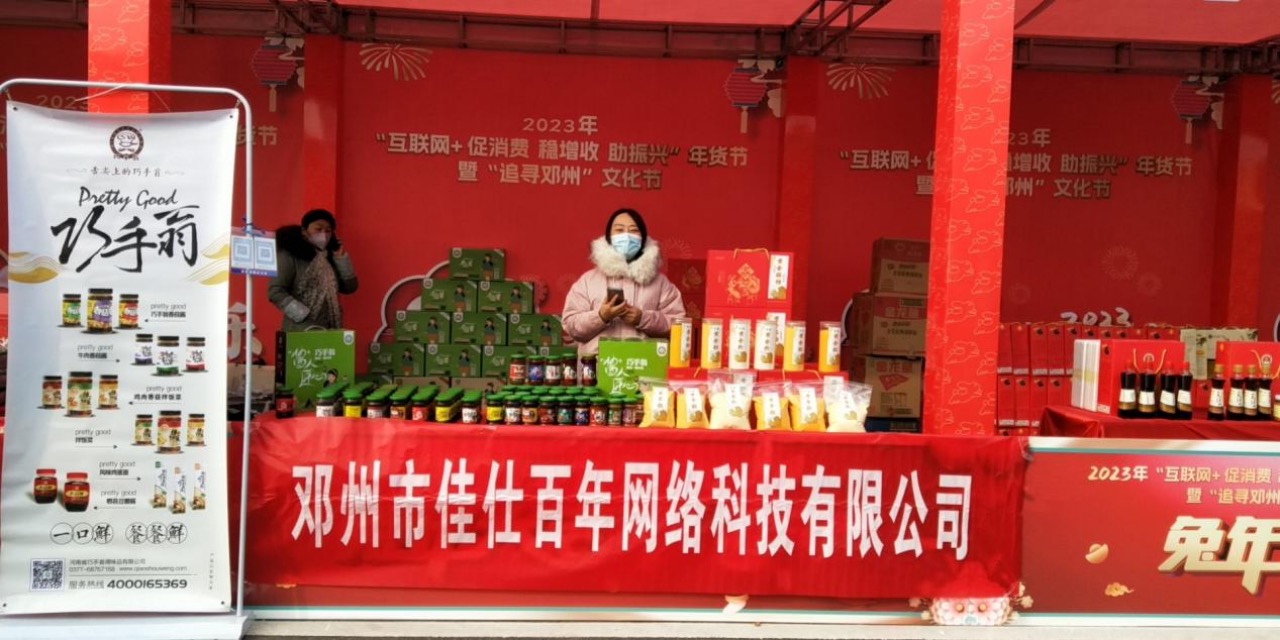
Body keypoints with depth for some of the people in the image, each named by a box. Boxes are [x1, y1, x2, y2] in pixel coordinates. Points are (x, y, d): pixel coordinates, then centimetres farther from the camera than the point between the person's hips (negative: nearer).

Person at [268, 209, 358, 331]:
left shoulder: (330, 256, 13)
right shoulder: (290, 255, -2)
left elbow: (350, 287, 13)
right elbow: (275, 292, -9)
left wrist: (342, 258, 3)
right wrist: (303, 316, -16)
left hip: (329, 330, 5)